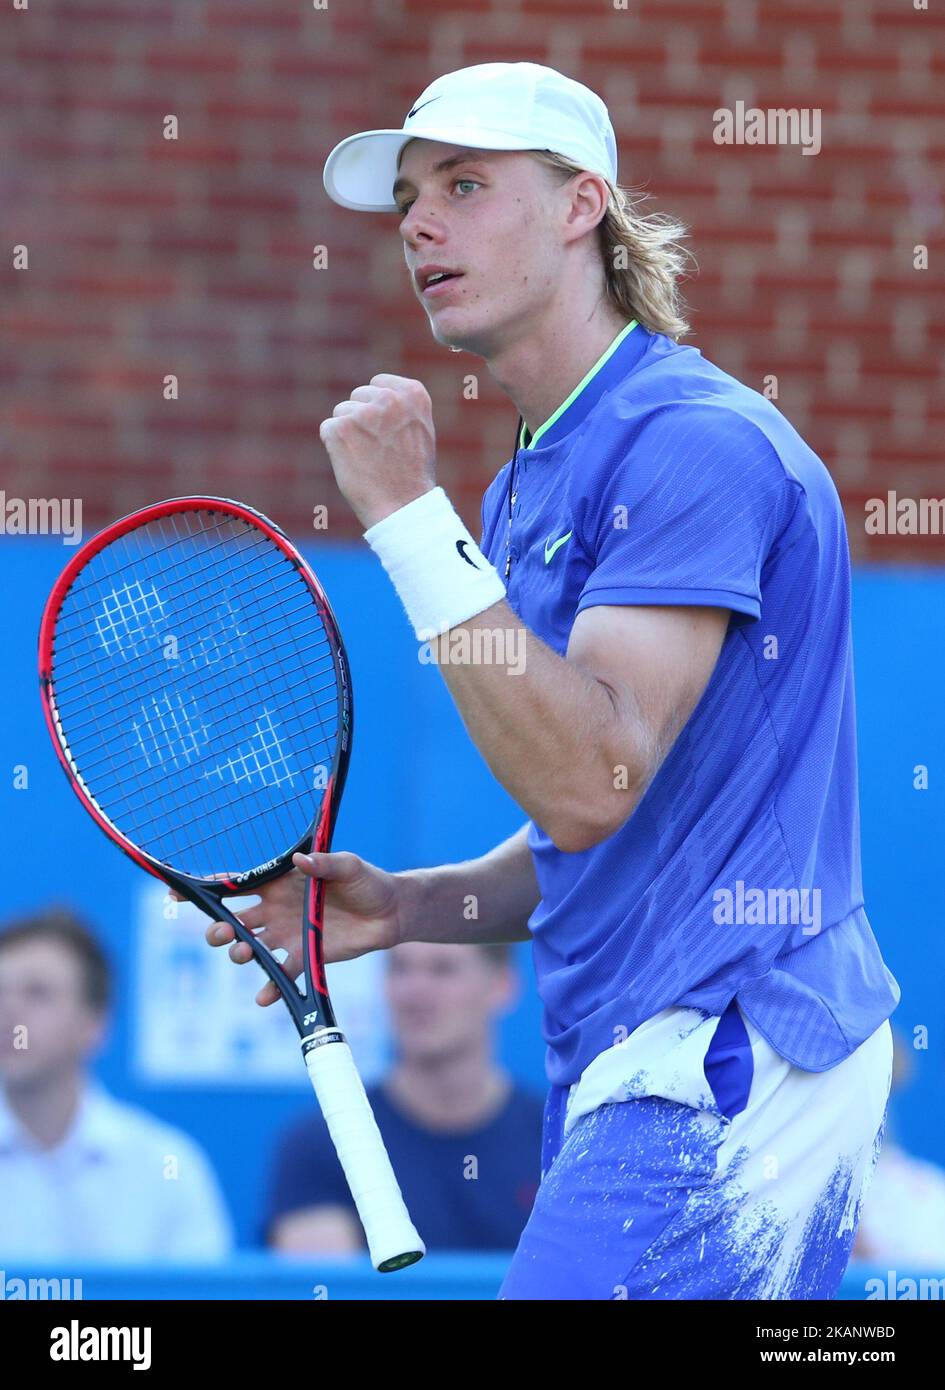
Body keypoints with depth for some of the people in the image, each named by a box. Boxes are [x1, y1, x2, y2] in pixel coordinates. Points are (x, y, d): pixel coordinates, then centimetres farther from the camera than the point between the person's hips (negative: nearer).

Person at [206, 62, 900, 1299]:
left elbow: (589, 784, -22)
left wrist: (410, 520, -20)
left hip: (718, 1065, -10)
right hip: (634, 1062, 10)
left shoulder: (696, 442, -12)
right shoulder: (528, 484, 18)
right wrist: (403, 906, 7)